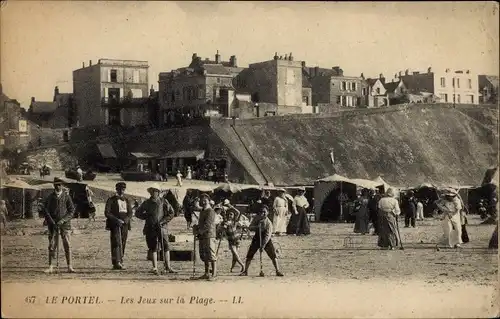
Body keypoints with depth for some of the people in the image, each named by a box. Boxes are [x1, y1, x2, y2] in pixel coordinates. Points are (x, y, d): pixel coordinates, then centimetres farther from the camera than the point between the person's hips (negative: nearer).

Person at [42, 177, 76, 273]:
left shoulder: (66, 196, 3)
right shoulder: (50, 197, 7)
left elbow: (72, 211, 1)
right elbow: (45, 211, 4)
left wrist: (62, 220, -10)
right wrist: (52, 222, -8)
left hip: (64, 224, -1)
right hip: (53, 225, 1)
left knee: (67, 245, -5)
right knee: (52, 245, -1)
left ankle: (69, 267, -4)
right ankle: (51, 267, 1)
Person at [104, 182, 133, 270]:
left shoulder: (127, 200, 17)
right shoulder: (111, 200, 3)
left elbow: (130, 213, 13)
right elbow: (107, 213, -4)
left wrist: (125, 220, -8)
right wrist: (117, 220, -15)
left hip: (125, 225, 5)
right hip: (115, 225, -5)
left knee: (122, 244, 6)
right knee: (117, 243, -14)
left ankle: (120, 261, 14)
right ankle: (117, 263, -20)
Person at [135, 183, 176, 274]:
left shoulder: (163, 201, 4)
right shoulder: (147, 203, 9)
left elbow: (171, 213, 3)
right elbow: (137, 213, 18)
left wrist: (163, 221, -6)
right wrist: (146, 217, 4)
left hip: (161, 227, -1)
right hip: (150, 228, 1)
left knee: (165, 247, -3)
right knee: (153, 248, 0)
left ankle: (168, 267, 5)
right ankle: (155, 268, 3)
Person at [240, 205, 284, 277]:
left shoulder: (268, 222, -19)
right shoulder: (256, 218, -6)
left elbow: (268, 235, -25)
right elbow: (250, 227, -6)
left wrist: (263, 246, -32)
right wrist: (256, 227, -29)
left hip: (266, 239, -3)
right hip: (257, 238, 3)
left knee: (273, 255, -12)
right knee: (249, 254, 0)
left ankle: (278, 271, -6)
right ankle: (245, 271, 12)